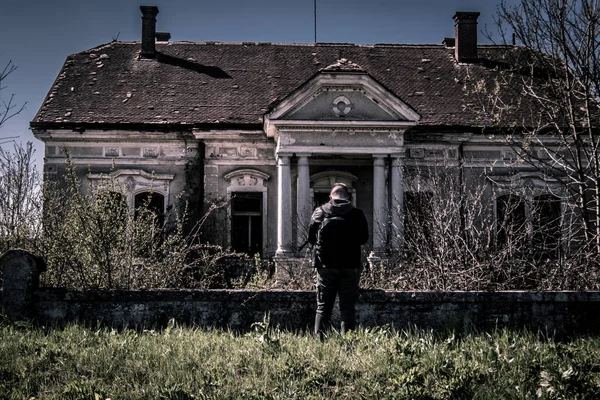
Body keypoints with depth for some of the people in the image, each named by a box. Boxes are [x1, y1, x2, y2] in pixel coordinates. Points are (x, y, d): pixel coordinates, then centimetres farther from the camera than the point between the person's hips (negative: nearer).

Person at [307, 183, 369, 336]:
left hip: (326, 265, 1)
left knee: (323, 307, 8)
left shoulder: (319, 213, -1)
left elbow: (311, 238, 2)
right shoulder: (356, 214, -2)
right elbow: (364, 238, 4)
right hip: (350, 266, 0)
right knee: (348, 307, 3)